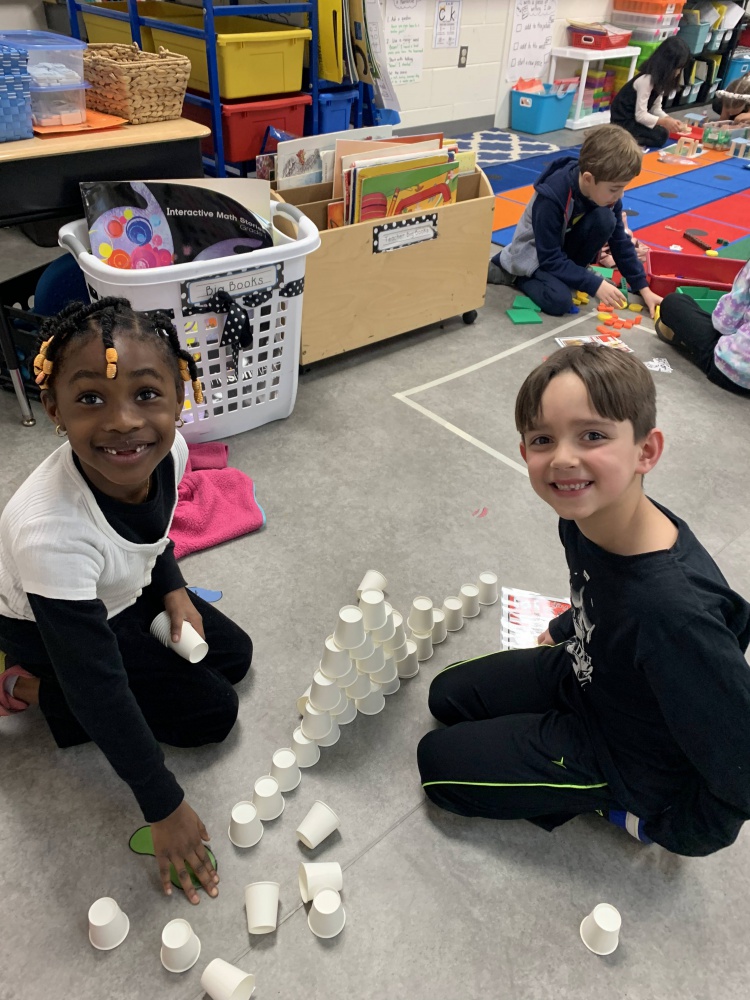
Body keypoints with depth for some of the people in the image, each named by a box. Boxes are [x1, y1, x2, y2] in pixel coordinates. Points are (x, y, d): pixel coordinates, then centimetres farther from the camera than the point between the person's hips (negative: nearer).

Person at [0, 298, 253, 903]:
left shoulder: (169, 450, -25)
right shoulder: (51, 532, -43)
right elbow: (97, 686, -34)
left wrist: (174, 590, -7)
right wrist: (164, 808, -26)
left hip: (124, 592, 6)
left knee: (234, 657, 11)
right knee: (211, 712, -6)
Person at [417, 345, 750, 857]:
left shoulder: (676, 612, -44)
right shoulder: (585, 516, -20)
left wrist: (670, 830, -13)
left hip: (623, 753, -7)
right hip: (581, 676, 7)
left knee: (439, 763, -1)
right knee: (447, 697, 19)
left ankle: (621, 808, 9)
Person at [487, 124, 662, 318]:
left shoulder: (607, 193, -15)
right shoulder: (551, 197, -33)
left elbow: (620, 241, -5)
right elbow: (550, 259, -29)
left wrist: (643, 288, -8)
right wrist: (595, 284, -32)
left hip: (564, 244, 6)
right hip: (535, 254, -5)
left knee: (604, 219, -23)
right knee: (559, 300, -31)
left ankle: (574, 273, -1)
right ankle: (513, 274, -4)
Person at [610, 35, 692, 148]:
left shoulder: (660, 78, 6)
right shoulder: (646, 79, -22)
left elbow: (656, 109, 7)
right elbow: (640, 115, -24)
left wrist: (670, 120, -10)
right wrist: (665, 121, -25)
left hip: (635, 118, 10)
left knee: (667, 128, -2)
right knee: (661, 135, -21)